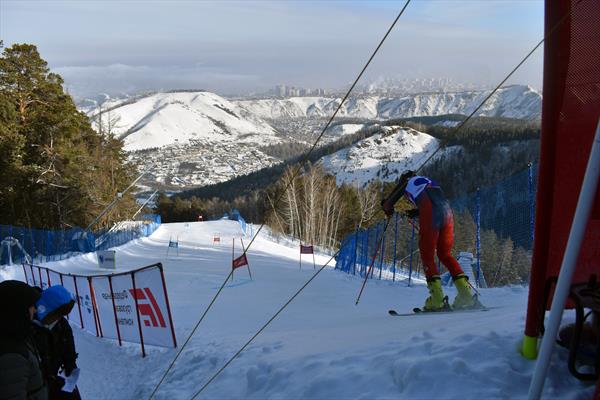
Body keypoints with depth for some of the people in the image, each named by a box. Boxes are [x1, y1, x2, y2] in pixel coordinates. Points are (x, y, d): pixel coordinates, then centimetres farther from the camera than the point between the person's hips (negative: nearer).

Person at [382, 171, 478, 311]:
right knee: (445, 254, 14)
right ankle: (466, 292, 2)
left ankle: (437, 300, -11)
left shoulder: (406, 182, 22)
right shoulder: (428, 181, 37)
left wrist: (387, 209, 40)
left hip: (430, 215, -5)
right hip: (447, 211, 5)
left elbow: (388, 204, 18)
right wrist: (416, 212, 50)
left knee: (427, 256, 1)